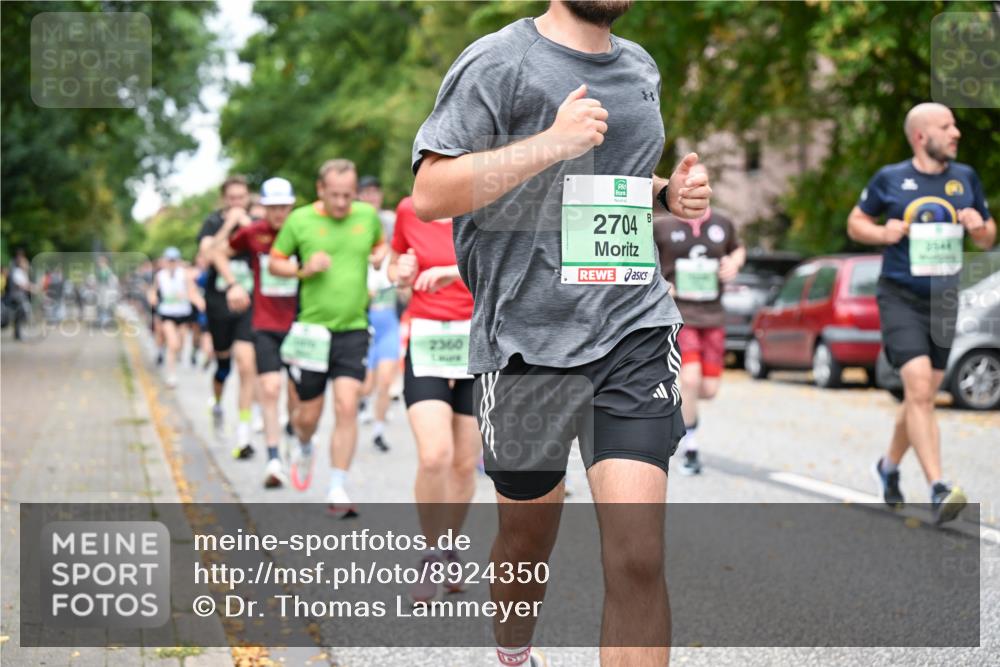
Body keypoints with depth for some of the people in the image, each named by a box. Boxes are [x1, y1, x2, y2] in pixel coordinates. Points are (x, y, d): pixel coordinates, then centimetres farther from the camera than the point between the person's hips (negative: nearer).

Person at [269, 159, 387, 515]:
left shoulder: (368, 215, 3)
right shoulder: (300, 220, -4)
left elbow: (381, 244, 23)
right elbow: (275, 262, 6)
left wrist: (380, 256, 1)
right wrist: (303, 270, -13)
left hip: (353, 329, 1)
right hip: (311, 329, -1)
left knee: (347, 408, -12)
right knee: (309, 414, 7)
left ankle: (337, 490, -5)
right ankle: (304, 447, 44)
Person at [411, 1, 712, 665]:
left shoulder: (640, 66, 15)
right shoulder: (497, 62, -6)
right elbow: (429, 194, -14)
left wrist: (669, 192, 10)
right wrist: (552, 142, -21)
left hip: (636, 329, 4)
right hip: (528, 340, -3)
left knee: (638, 557, -11)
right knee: (528, 538, 14)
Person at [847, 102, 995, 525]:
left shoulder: (966, 178, 6)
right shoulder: (890, 179, -3)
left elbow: (987, 240, 13)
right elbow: (855, 223, 9)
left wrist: (980, 227, -10)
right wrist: (882, 233, -12)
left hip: (943, 302, 4)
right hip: (900, 299, -4)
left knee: (923, 397, 13)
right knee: (918, 388, -19)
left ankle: (889, 466, 38)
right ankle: (939, 491, -24)